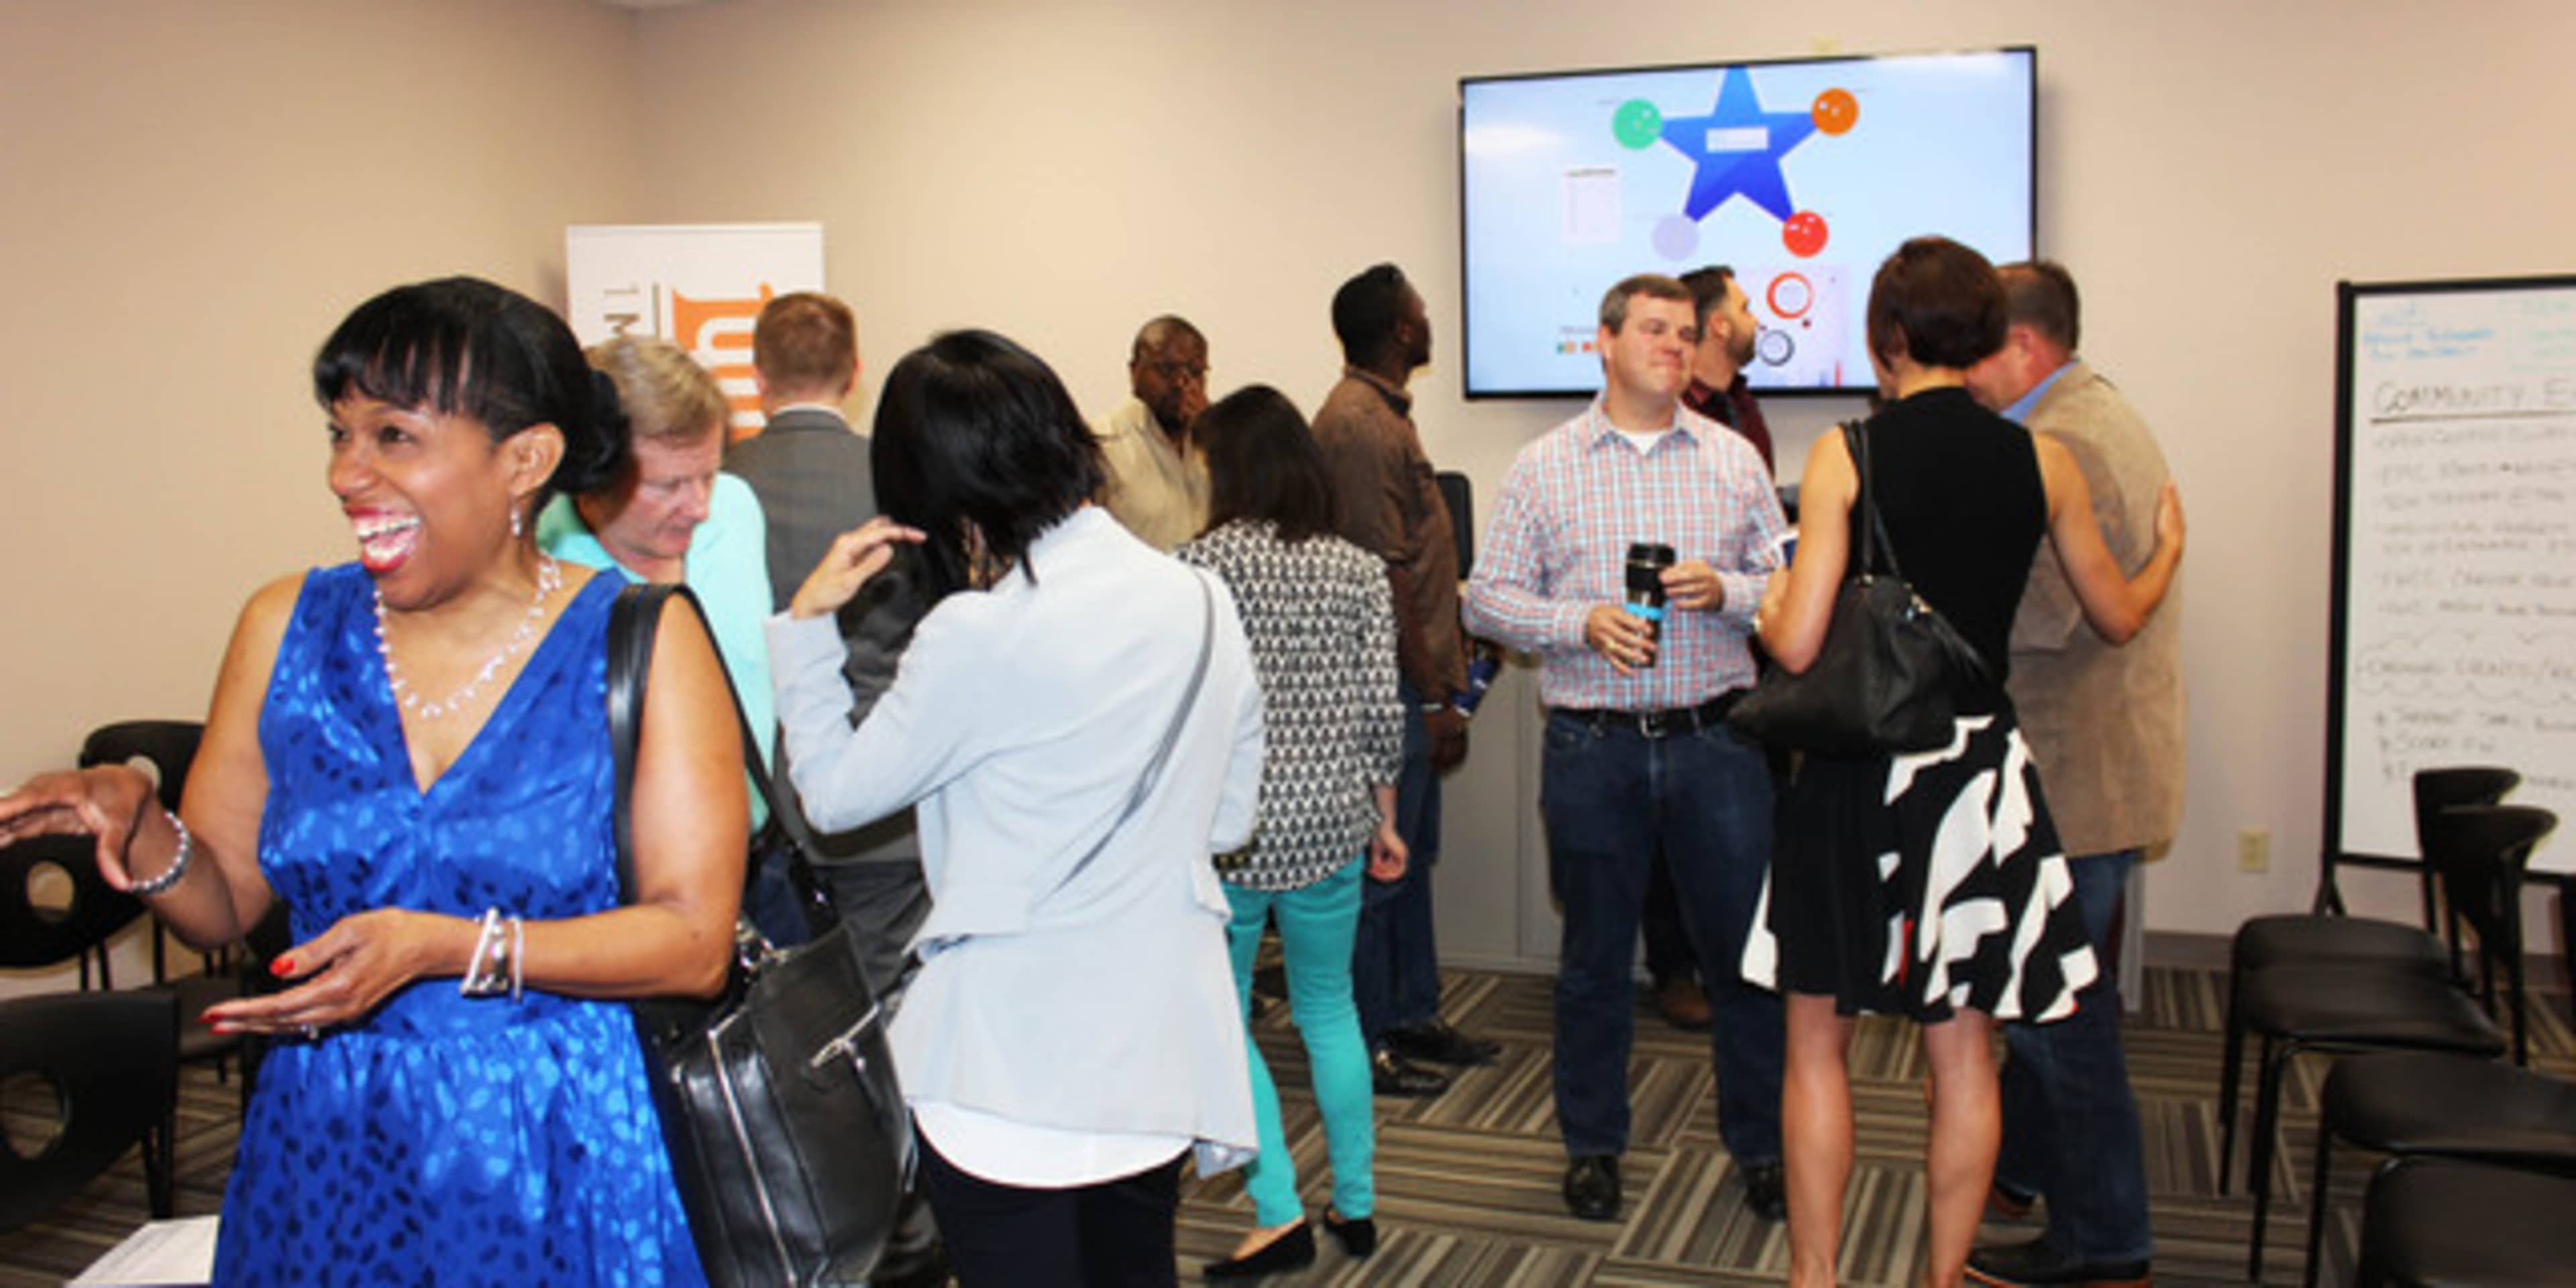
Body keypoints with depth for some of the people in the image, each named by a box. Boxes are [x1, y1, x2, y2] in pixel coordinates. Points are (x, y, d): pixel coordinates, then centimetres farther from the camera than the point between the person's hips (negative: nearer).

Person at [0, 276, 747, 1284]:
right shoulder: (288, 628, 2)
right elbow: (221, 906, 8)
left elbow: (695, 943, -14)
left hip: (563, 1168, -3)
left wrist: (449, 949, -25)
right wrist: (138, 826, -13)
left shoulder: (642, 642, -9)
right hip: (330, 1154, 4)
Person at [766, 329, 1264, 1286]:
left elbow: (834, 793, -7)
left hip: (1013, 1067, -6)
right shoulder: (1204, 603, 0)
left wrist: (806, 618, -1)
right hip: (1160, 1052, 6)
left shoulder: (979, 636, -19)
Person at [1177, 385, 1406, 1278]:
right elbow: (1380, 711, 2)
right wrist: (1384, 820, 13)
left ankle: (1279, 1215, 6)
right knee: (1330, 1010, 19)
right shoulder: (1360, 570, 2)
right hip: (1333, 825, 4)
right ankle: (1356, 1204, 25)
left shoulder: (1198, 566, -8)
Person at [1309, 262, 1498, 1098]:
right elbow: (1387, 579, -22)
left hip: (1409, 681, 11)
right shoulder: (1360, 428, -18)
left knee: (1413, 855, 18)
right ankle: (1369, 1044, 9)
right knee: (1380, 864, -1)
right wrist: (1434, 698, -19)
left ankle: (1414, 1016, 29)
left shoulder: (1381, 414, 15)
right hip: (1392, 684, -11)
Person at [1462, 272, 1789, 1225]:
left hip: (1717, 740, 1)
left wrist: (1724, 591, -12)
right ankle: (1592, 1145, 26)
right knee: (1594, 955, 10)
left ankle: (1762, 1144, 23)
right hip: (1592, 747, -1)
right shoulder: (1542, 467, 4)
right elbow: (1486, 600, 1)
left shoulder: (1734, 459, 8)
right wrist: (1584, 623, -13)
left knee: (1745, 944, 5)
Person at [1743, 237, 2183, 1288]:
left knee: (1818, 1044, 11)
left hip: (1856, 774, -3)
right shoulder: (2040, 461, 0)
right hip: (1979, 769, 3)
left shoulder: (1846, 455, -10)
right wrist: (2169, 548, 34)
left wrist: (1768, 604, 8)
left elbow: (1798, 645, -15)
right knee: (1961, 1051, 14)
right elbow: (2119, 616, 13)